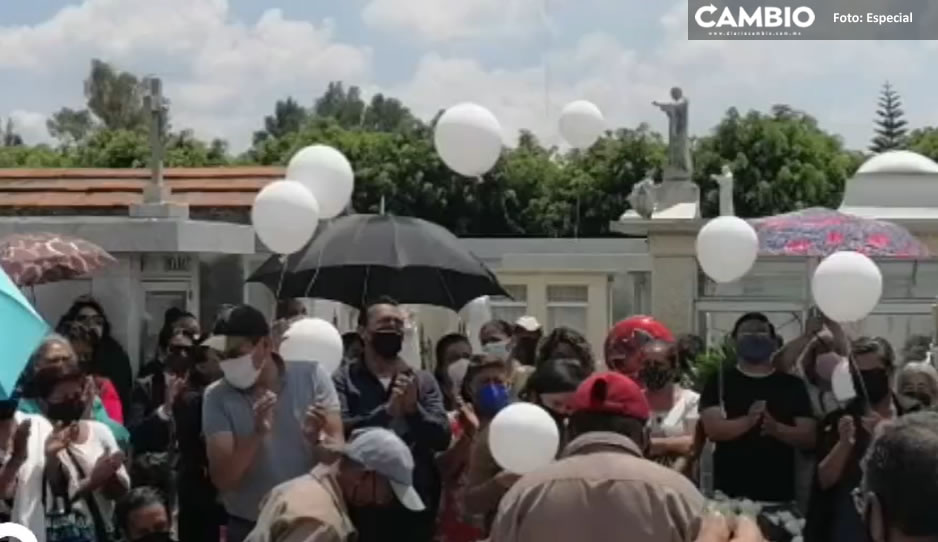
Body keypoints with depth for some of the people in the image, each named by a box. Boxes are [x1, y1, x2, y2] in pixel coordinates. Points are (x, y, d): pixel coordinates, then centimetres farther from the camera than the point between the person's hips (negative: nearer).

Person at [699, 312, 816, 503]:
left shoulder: (792, 385, 9)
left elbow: (809, 437, 3)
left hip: (779, 495, 2)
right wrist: (748, 422, -24)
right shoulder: (719, 381, 5)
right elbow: (713, 429, -7)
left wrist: (776, 429, -16)